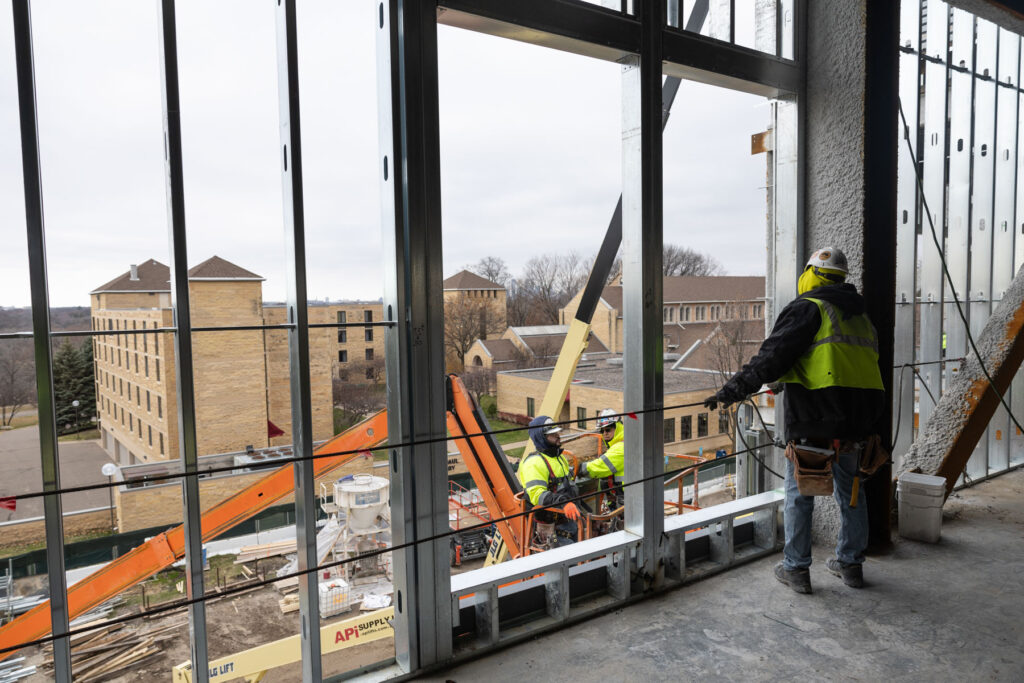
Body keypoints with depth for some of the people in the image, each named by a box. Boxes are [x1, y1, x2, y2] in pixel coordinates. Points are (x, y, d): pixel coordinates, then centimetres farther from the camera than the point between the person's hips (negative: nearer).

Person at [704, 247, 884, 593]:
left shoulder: (807, 308, -8)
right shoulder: (861, 317, 18)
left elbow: (772, 357, -19)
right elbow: (864, 367, 19)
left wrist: (734, 389, -21)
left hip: (814, 421, -7)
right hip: (857, 420, 7)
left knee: (799, 493, 5)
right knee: (849, 490, 19)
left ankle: (796, 568, 13)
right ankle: (850, 563, 31)